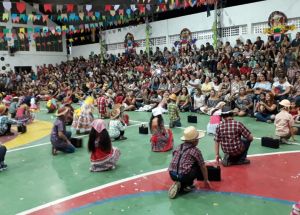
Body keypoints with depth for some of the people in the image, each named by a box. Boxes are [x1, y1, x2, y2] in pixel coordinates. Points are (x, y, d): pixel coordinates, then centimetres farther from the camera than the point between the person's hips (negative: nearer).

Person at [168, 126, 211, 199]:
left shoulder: (178, 147, 14)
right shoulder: (195, 150, 1)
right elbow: (203, 167, 10)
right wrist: (206, 180, 27)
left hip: (172, 175, 5)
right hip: (184, 176, -5)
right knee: (199, 167, 14)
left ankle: (180, 184, 13)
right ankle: (188, 185, 10)